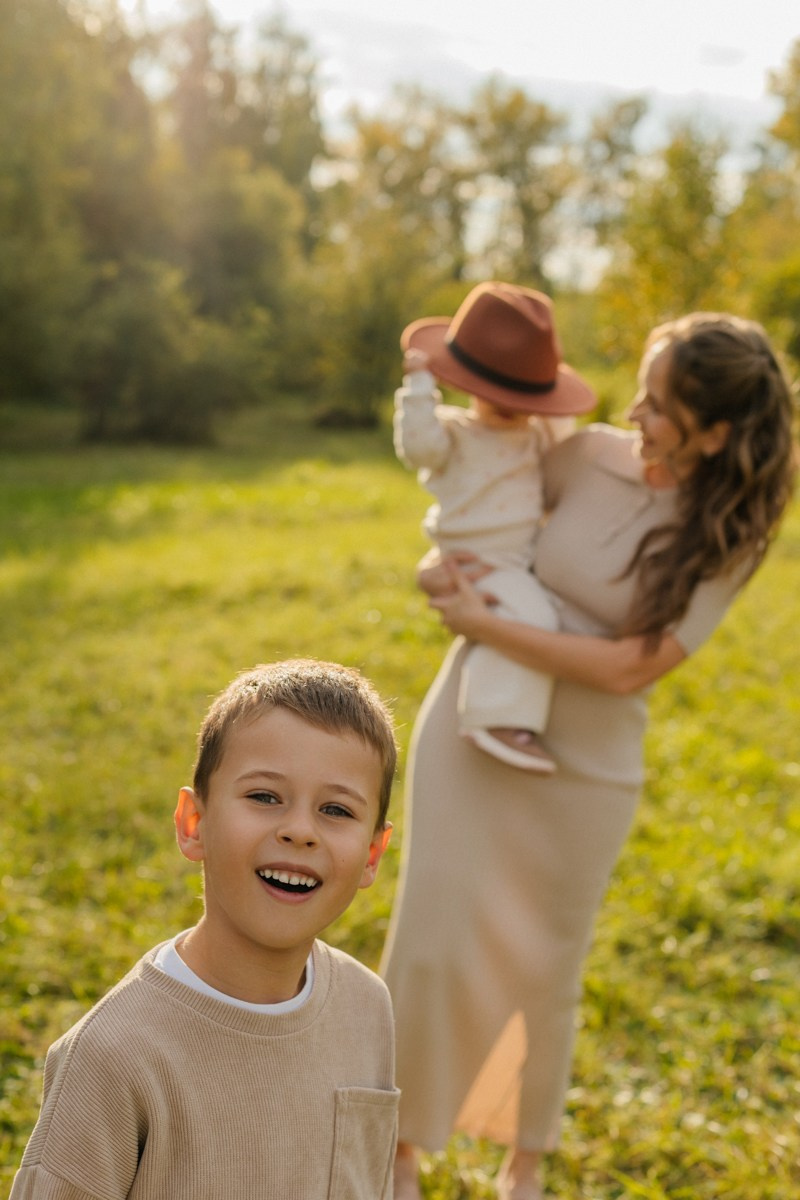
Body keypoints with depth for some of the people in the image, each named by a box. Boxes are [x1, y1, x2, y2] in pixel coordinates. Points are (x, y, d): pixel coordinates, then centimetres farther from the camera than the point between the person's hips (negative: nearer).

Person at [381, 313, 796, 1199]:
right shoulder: (591, 456, -8)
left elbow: (628, 668, -20)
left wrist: (485, 626, -21)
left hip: (583, 770, -1)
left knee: (543, 969, 13)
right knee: (433, 947, 4)